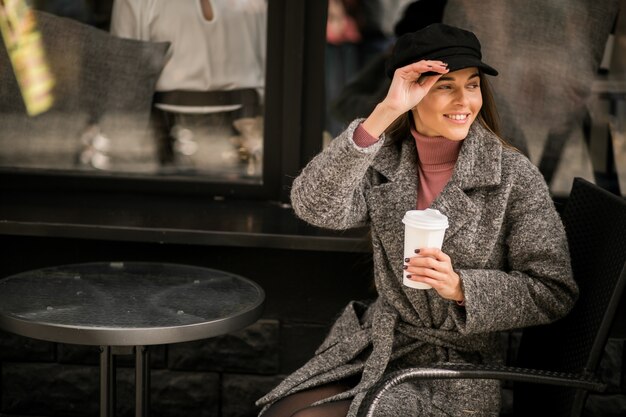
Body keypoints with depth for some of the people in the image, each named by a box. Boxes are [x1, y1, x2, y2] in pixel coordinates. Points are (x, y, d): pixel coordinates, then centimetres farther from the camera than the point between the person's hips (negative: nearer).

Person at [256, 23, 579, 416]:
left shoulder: (514, 174, -9)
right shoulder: (382, 162, 0)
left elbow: (555, 292, -8)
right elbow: (315, 207, -20)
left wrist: (461, 288, -23)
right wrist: (382, 114, -26)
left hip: (456, 372, -4)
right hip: (374, 349, 4)